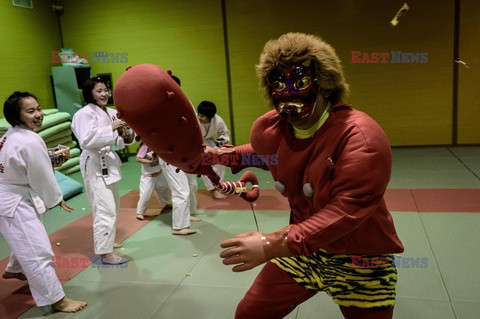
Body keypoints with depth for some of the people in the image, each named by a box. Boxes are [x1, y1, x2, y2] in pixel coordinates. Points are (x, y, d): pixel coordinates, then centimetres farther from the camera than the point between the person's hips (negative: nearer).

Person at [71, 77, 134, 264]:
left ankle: (105, 241, 39)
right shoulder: (85, 114, -15)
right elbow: (86, 140, -27)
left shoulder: (111, 113, 9)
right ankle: (105, 253, 0)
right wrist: (111, 128, -29)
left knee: (113, 207, 20)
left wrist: (126, 136, -9)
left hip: (109, 163, 9)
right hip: (95, 165, -9)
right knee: (105, 210, -10)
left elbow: (118, 142, 13)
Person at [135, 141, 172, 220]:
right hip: (148, 175, -7)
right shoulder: (145, 146, -22)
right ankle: (140, 212, 7)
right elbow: (138, 158, -22)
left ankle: (166, 204, 47)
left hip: (159, 173, 7)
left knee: (165, 188, 22)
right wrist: (150, 161, -30)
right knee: (145, 194, -9)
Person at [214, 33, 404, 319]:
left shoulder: (360, 137, -28)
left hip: (360, 263, -4)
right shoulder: (266, 130, -8)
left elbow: (347, 211, -34)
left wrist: (273, 245, -38)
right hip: (301, 250, 5)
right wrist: (225, 156, 3)